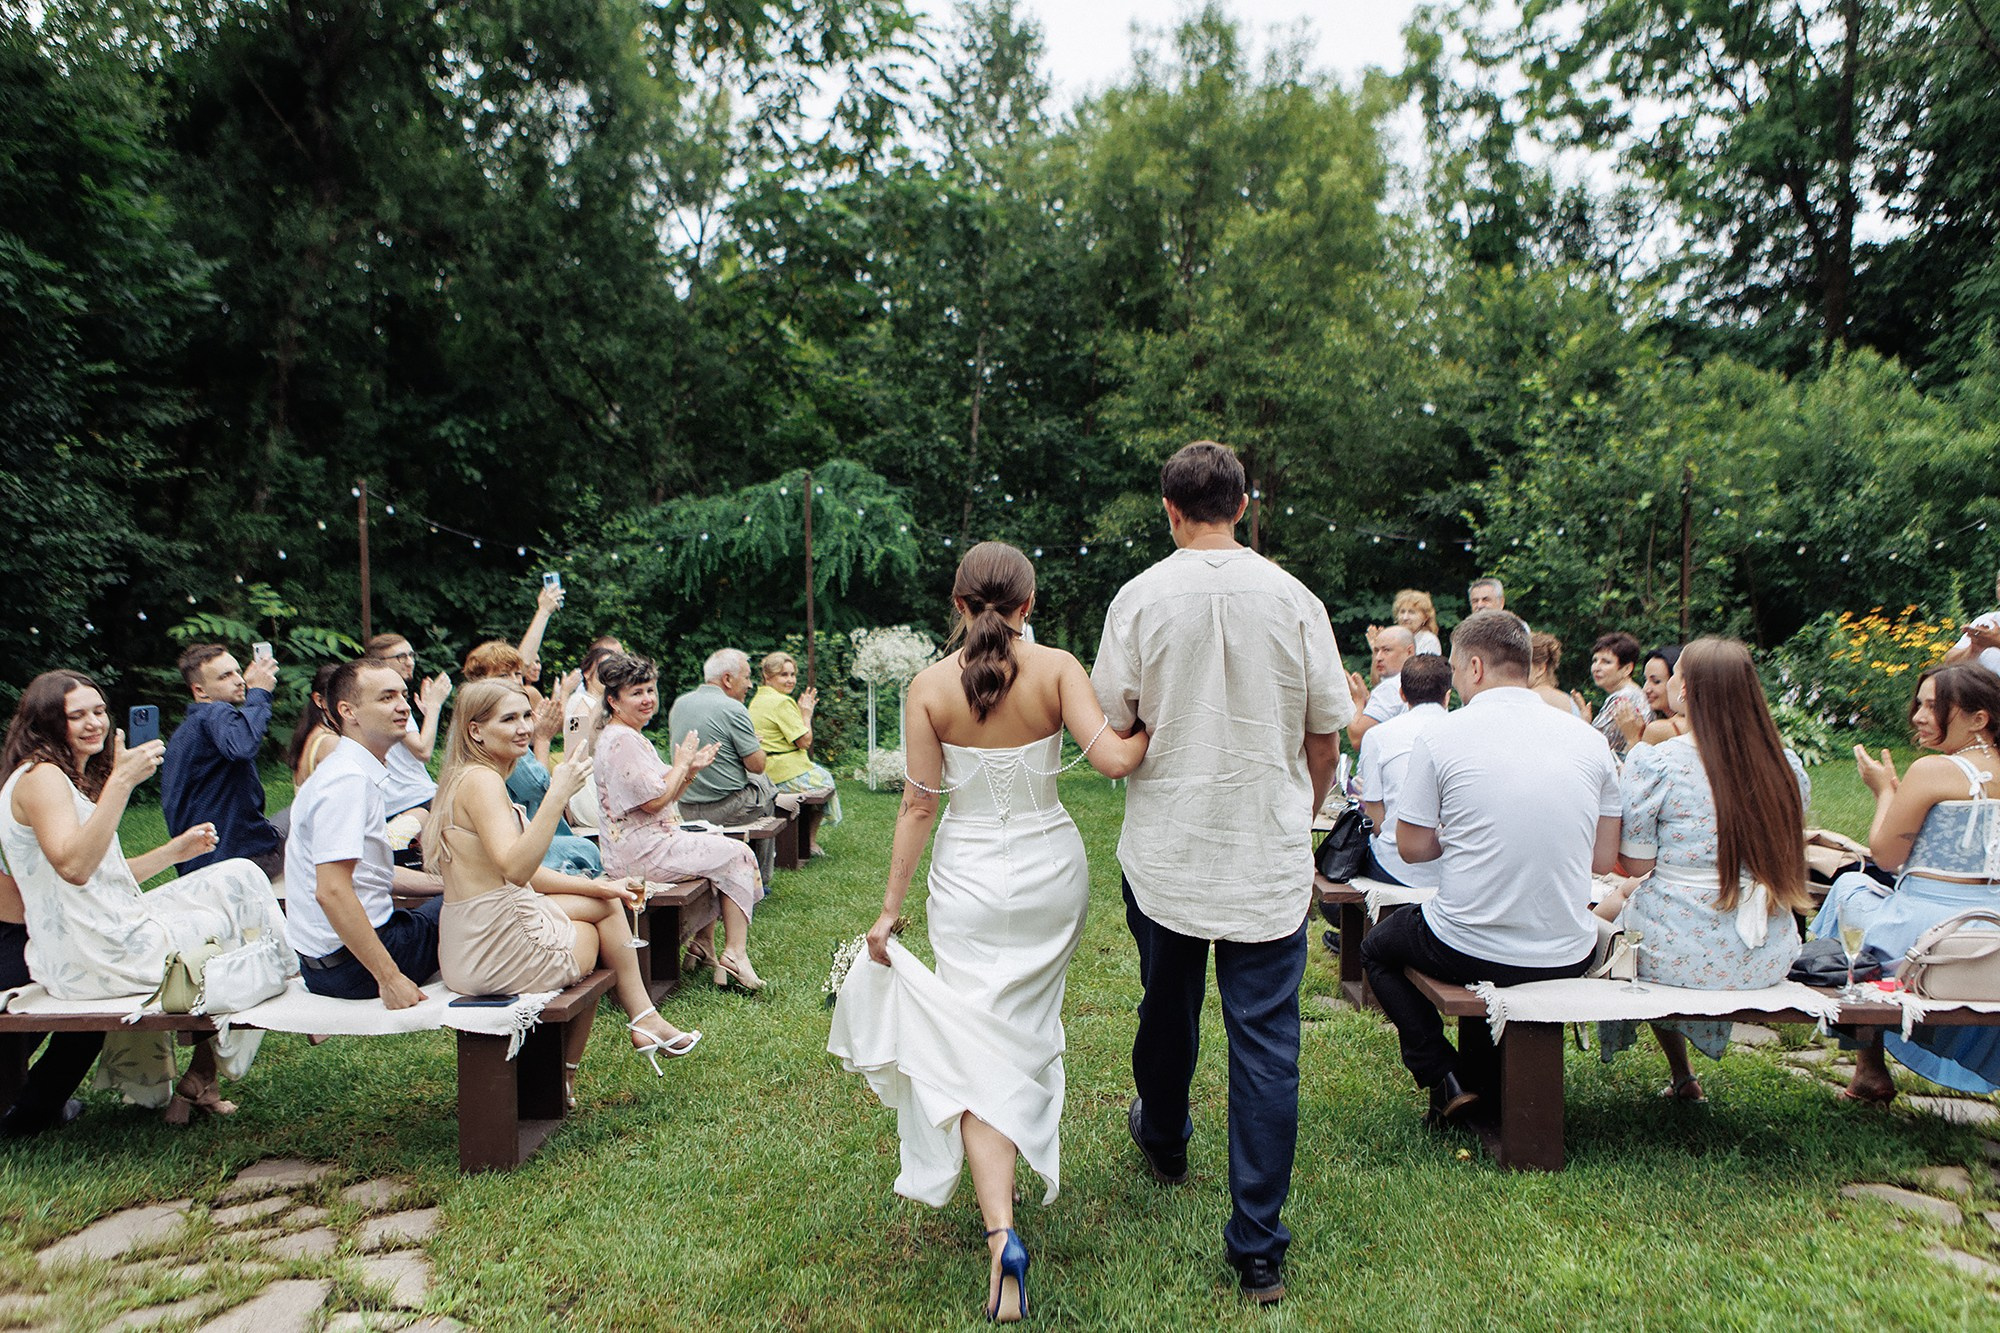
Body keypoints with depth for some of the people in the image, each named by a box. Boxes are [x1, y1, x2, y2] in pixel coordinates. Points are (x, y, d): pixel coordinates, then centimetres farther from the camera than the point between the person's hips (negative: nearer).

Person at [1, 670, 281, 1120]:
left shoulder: (77, 779, 19)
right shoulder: (40, 777, -13)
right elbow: (73, 866, -30)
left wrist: (173, 851, 7)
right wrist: (122, 781, -33)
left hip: (112, 937, 9)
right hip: (90, 959, -9)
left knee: (238, 877, 6)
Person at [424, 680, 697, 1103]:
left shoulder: (474, 778, 13)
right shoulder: (481, 780, -19)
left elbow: (527, 873, 16)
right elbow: (516, 869, -33)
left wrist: (601, 887, 10)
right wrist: (558, 794, -36)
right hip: (498, 950, -9)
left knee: (609, 903, 17)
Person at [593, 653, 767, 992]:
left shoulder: (633, 737, 16)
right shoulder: (621, 740, -18)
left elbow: (664, 796, 17)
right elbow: (655, 800, -22)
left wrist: (691, 770, 3)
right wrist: (681, 765, -8)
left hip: (650, 842, 11)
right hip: (641, 852, -11)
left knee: (716, 851, 22)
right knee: (736, 855, -3)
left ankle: (702, 947, 19)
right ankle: (735, 956, -1)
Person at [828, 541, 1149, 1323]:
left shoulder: (930, 685, -8)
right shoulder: (1057, 669, -9)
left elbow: (919, 803, -8)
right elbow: (1114, 759, -19)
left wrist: (891, 905, -1)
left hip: (969, 878, -1)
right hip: (1050, 869, 2)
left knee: (979, 1047, 2)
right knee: (1027, 1025, 24)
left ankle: (1001, 1231, -10)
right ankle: (1020, 1141, 44)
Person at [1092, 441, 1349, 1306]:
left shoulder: (1141, 597, -8)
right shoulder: (1293, 599, -5)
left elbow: (1111, 726, -3)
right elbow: (1327, 733, 3)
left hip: (1165, 849, 1)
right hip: (1270, 854, 0)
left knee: (1168, 1006, 22)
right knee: (1266, 1039, 4)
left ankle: (1164, 1144, 48)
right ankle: (1259, 1249, 8)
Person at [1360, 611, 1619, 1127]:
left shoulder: (1441, 736, -10)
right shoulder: (1588, 739, 1)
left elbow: (1413, 847, -5)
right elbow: (1604, 860, 7)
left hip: (1470, 952, -4)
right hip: (1568, 959, 4)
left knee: (1377, 947, 26)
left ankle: (1445, 1077, 13)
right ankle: (1488, 1074, 31)